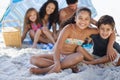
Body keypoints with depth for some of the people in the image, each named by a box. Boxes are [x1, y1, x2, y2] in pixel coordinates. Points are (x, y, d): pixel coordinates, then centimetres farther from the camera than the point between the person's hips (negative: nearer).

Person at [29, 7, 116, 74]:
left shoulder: (89, 31, -7)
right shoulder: (69, 28, -19)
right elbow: (57, 47, -29)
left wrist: (110, 47, -16)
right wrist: (57, 63, -47)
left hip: (69, 57, 2)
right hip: (58, 55, -1)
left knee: (80, 56, -35)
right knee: (33, 59, -25)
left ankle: (45, 69, -34)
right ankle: (67, 65, -32)